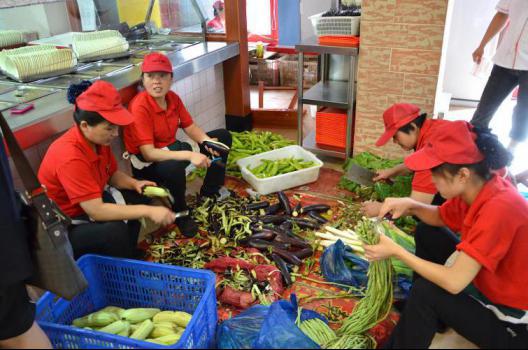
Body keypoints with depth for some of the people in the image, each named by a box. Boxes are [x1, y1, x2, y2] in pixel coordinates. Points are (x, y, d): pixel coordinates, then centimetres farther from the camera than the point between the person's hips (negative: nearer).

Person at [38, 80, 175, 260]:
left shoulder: (97, 139, -8)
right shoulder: (70, 157, -34)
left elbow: (112, 174, 9)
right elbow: (97, 211, -36)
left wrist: (134, 183, -12)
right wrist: (148, 211, -35)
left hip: (90, 204, 9)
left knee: (139, 197, 4)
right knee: (116, 231, -32)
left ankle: (128, 255, 12)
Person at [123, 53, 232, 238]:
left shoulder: (173, 98, -4)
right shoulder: (140, 107, -27)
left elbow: (190, 127, 3)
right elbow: (148, 153, -33)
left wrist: (207, 141, -20)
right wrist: (189, 155, -41)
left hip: (171, 149, 8)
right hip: (147, 163, -8)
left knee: (223, 136, 7)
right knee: (174, 166, -44)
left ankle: (210, 190, 16)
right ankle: (181, 214, -15)